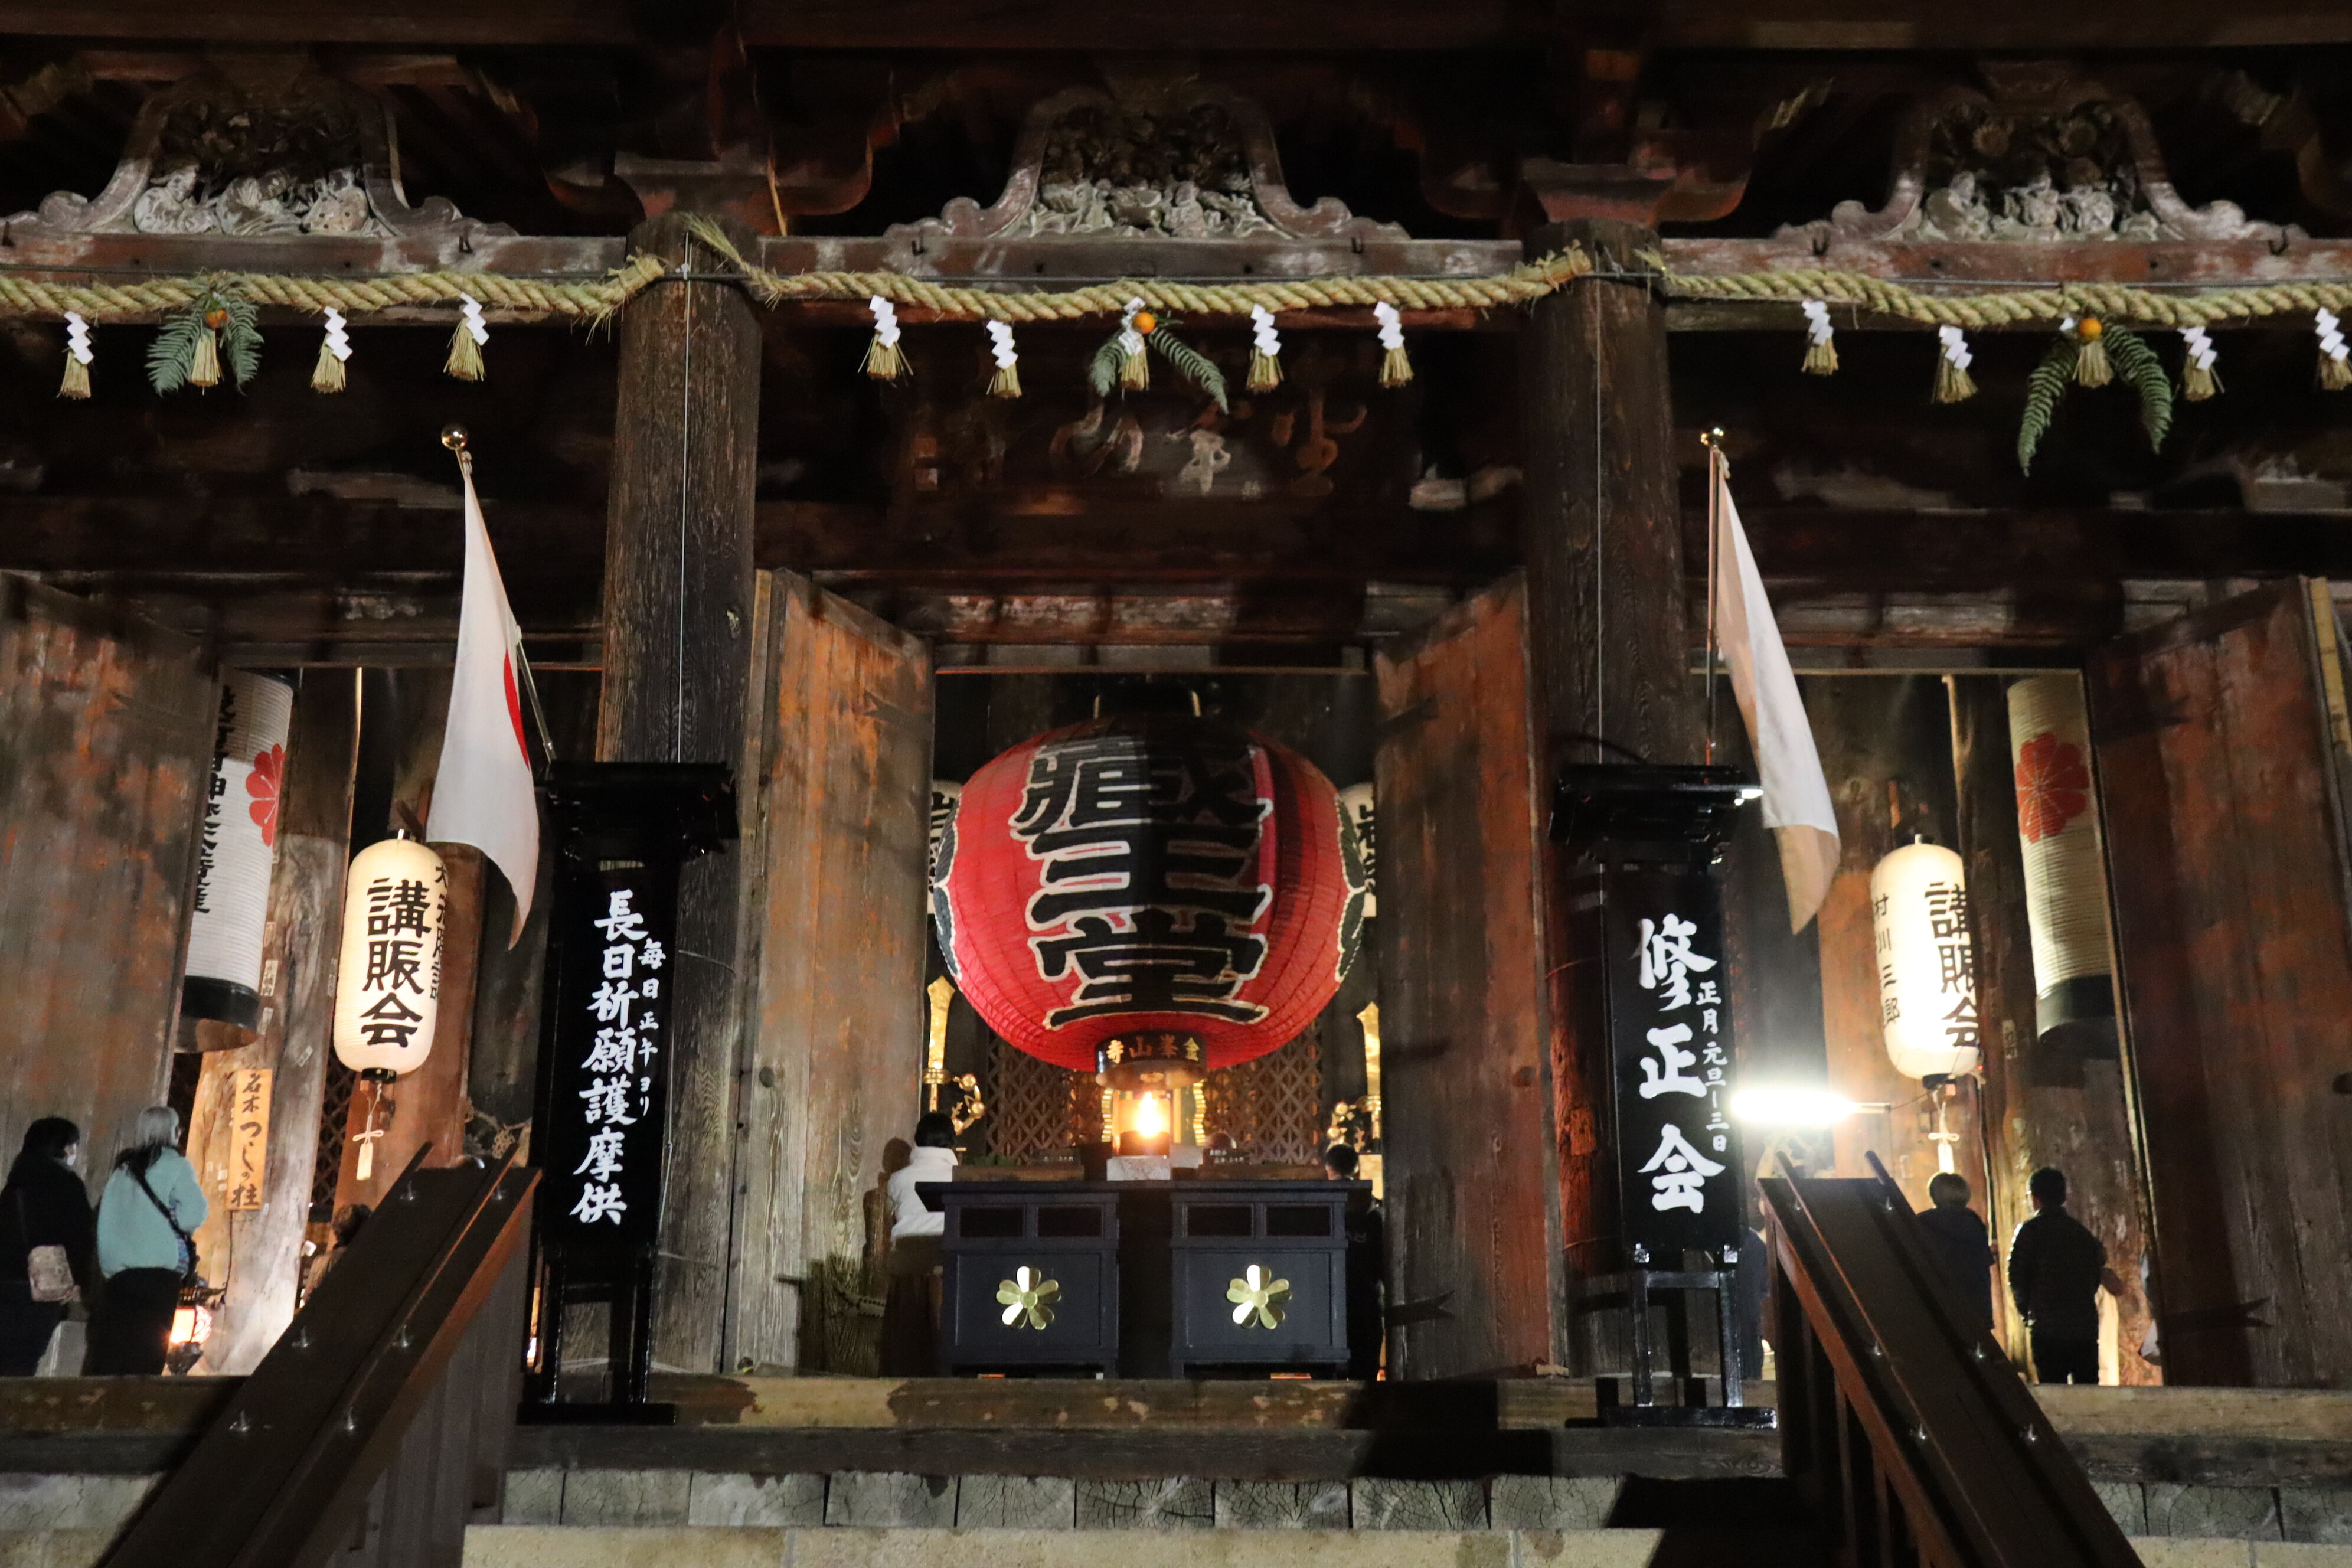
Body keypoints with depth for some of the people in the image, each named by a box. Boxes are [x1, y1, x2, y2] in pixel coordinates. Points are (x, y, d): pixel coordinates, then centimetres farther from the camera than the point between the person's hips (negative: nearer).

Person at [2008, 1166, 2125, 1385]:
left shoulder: (2030, 1230, -6)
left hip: (2047, 1328, -5)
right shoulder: (2081, 1231, 11)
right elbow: (2098, 1272, 13)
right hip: (2086, 1326, 5)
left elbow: (2017, 1277, -8)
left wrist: (2027, 1310, 7)